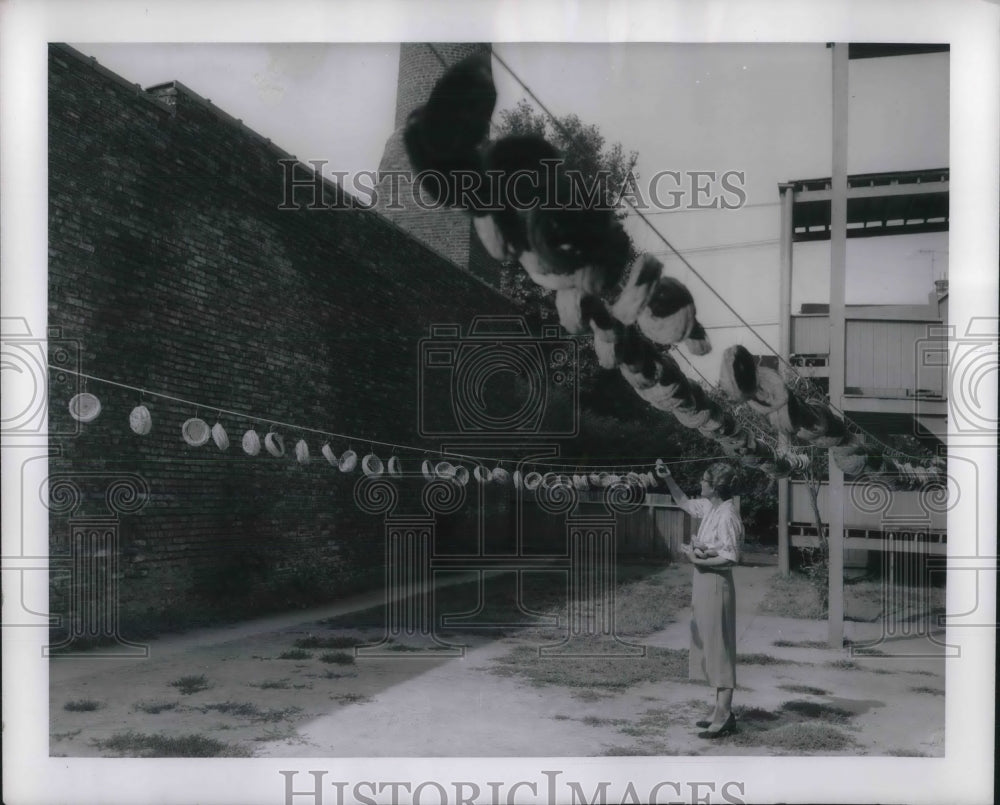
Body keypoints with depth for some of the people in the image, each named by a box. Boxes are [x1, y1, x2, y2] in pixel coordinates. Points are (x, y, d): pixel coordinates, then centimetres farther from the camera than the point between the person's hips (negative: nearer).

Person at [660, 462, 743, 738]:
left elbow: (731, 558, -22)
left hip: (716, 583, -9)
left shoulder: (727, 515, -18)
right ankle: (722, 710, 23)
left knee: (719, 648, -3)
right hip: (704, 581, 9)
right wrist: (668, 479, 18)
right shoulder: (710, 508, 7)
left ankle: (723, 715, 3)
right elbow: (684, 503, 25)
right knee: (709, 646, 14)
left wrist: (698, 560, -20)